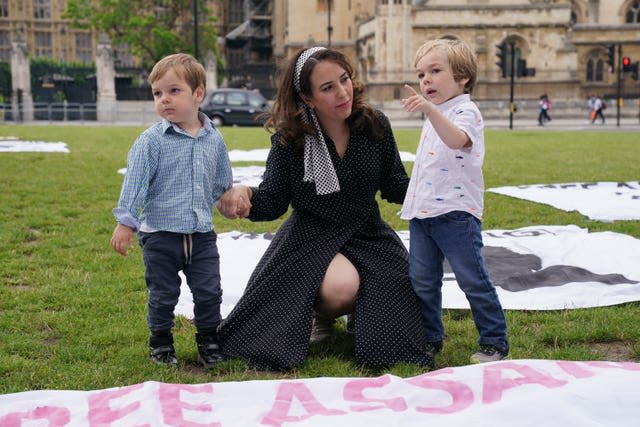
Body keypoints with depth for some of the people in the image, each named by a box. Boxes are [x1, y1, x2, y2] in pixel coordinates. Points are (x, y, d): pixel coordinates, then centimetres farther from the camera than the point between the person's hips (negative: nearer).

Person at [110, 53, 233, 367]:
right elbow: (135, 182, -12)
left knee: (208, 291, 6)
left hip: (202, 234, 3)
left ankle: (208, 340, 25)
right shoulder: (151, 141, -9)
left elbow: (223, 181, 17)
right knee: (163, 295, 8)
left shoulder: (214, 140, 3)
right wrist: (125, 223, -17)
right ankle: (160, 342, 28)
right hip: (160, 233, -3)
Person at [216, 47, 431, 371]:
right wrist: (243, 195, -33)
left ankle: (358, 310, 16)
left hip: (368, 234, 3)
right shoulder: (289, 139, -11)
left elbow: (395, 186, 4)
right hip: (311, 236, -3)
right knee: (340, 287, -34)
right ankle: (321, 310, 6)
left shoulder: (375, 125, -4)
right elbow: (273, 201, -11)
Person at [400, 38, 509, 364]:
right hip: (422, 213, 9)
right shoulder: (435, 118, 19)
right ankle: (430, 340, 24)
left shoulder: (465, 111, -10)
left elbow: (456, 139, -35)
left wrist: (430, 110, -49)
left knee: (473, 281, -2)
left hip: (455, 213, -9)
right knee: (421, 282, 11)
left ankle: (495, 342, 10)